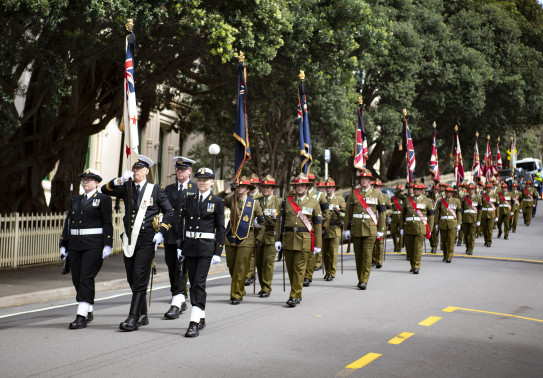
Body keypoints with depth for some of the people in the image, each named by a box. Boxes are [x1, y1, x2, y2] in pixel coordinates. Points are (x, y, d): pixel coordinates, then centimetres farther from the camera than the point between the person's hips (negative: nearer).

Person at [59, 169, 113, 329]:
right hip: (75, 244, 6)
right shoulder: (75, 200, 17)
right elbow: (68, 223, 17)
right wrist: (63, 245, 13)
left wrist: (107, 246, -12)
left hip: (93, 245, -6)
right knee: (76, 279, 8)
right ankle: (89, 311, 24)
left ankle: (82, 316, -10)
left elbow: (107, 224, -5)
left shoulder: (103, 199, 1)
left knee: (86, 278, -11)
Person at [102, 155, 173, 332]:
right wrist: (120, 180, -15)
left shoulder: (156, 190, 2)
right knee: (132, 280, 10)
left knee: (139, 280, -10)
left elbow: (169, 212, 5)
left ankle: (133, 318, -10)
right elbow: (105, 190, 1)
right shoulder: (127, 188, 11)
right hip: (129, 240, 5)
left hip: (147, 241, -5)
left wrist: (161, 232, -6)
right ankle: (143, 316, 23)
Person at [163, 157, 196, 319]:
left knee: (181, 268, -11)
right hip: (170, 236, 5)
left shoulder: (197, 189, 4)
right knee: (172, 269, 7)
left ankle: (176, 304, -12)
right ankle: (181, 301, 21)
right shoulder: (168, 189, 16)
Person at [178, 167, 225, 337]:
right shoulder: (189, 199, 11)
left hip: (206, 247, -4)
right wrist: (180, 246, 7)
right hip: (190, 245, 5)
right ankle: (201, 318, 23)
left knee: (199, 282, -11)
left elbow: (220, 228, -1)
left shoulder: (217, 202, 0)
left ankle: (194, 323, -13)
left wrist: (218, 252, -6)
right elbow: (183, 222, 12)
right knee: (193, 283, 9)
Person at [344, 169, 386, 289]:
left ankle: (364, 281, -7)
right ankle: (360, 280, 18)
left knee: (367, 254, -10)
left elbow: (382, 212, 5)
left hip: (370, 229, -2)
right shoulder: (353, 194, 7)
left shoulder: (377, 194, 4)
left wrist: (380, 230, 2)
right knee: (358, 255, 6)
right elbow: (348, 212, 9)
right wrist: (347, 229, 4)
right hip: (356, 229, 2)